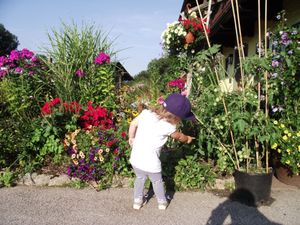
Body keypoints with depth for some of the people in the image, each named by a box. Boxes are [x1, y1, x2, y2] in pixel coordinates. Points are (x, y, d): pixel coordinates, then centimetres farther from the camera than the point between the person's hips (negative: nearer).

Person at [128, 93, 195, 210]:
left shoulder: (146, 113, -7)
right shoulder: (168, 127, -14)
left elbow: (133, 124, 5)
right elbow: (179, 136, 5)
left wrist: (131, 138, 22)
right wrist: (188, 139, 27)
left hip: (135, 159, 4)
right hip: (151, 163, -3)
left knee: (140, 178, 30)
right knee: (157, 181, 24)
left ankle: (137, 201, 43)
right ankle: (162, 202, 44)